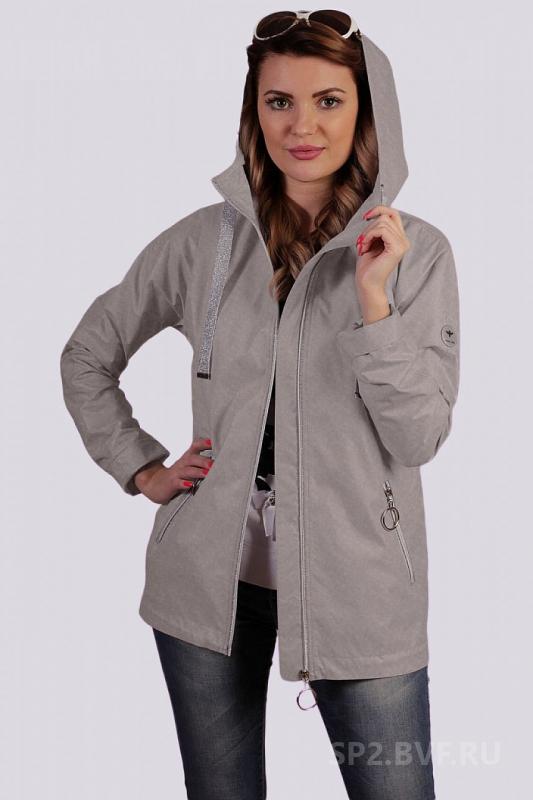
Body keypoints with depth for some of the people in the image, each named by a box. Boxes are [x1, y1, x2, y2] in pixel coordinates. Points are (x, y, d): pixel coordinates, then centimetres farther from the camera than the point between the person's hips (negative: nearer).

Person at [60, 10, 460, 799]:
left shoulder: (417, 251, -4)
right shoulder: (204, 238, 0)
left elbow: (419, 437, -10)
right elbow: (86, 356, 13)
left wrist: (373, 299, -19)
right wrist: (141, 470, 4)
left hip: (358, 582, -1)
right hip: (212, 574, 2)